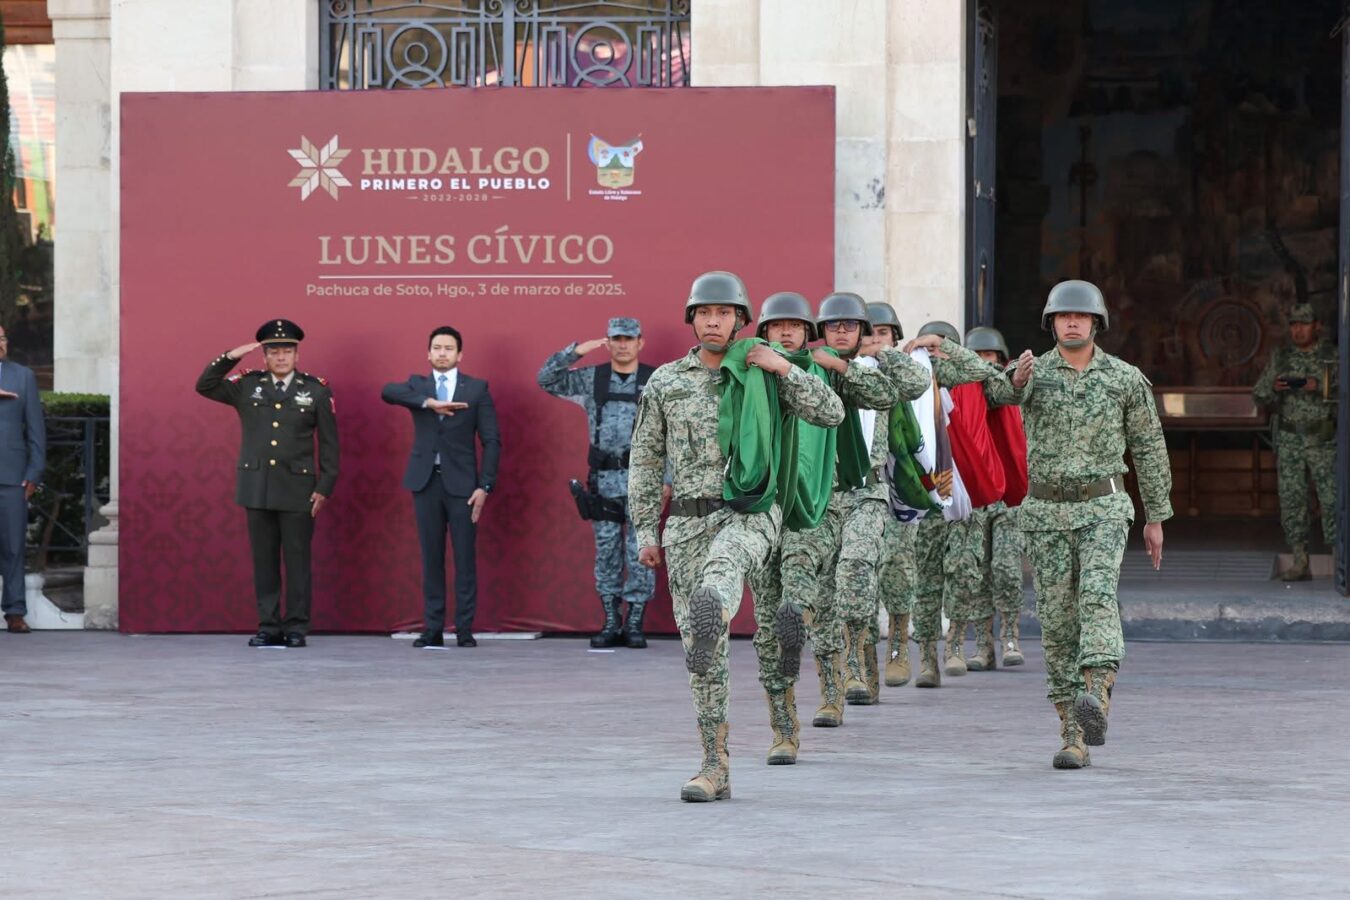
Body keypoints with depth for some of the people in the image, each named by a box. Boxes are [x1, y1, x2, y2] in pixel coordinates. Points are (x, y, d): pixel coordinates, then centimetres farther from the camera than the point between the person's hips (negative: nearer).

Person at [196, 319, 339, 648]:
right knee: (264, 561, 5)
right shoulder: (248, 386, 8)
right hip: (257, 488, 2)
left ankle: (296, 628, 5)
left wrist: (325, 486, -3)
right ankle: (269, 627, 10)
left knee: (297, 561, -1)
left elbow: (329, 442, 3)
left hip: (298, 491, -2)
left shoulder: (316, 390, 3)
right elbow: (205, 386, 6)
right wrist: (230, 357, -6)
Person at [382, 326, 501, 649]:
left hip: (461, 483, -2)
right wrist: (429, 402, -26)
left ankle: (465, 630, 2)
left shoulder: (476, 389, 5)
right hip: (426, 482, 2)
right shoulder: (417, 385, 10)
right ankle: (433, 629, 6)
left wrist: (485, 486, -7)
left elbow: (491, 441, 2)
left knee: (465, 559, -2)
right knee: (431, 559, 4)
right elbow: (387, 392, -13)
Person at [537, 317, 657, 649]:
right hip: (604, 480, 2)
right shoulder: (591, 378, 6)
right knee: (606, 553, 4)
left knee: (640, 553, -2)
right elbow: (547, 379, -2)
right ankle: (611, 625, 10)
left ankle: (634, 625, 4)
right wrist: (577, 350, -14)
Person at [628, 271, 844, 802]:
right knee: (699, 647, -2)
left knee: (722, 562, -39)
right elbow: (645, 460, 12)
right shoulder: (665, 382, 9)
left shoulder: (762, 374, 5)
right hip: (688, 520, 2)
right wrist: (645, 531, 6)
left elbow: (831, 414, -2)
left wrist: (784, 368, -11)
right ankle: (715, 768, 2)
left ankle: (708, 623, -71)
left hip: (751, 514, -2)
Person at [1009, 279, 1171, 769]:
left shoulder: (1126, 378, 2)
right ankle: (1073, 735, 7)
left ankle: (1096, 697, -43)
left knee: (1098, 593, -25)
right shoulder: (1032, 372, 1)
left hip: (1103, 508, -1)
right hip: (1046, 511, 1)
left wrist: (1156, 517, 11)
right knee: (1057, 621, 1)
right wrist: (1015, 384, -40)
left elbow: (1148, 447, 10)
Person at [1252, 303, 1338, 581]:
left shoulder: (1334, 357, 1)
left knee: (1331, 499, -7)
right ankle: (1300, 563, 6)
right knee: (1291, 499, 0)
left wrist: (1321, 388, -20)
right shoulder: (1280, 358, 9)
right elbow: (1260, 395, 11)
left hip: (1324, 440, -3)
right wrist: (1274, 389, -10)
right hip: (1289, 440, 3)